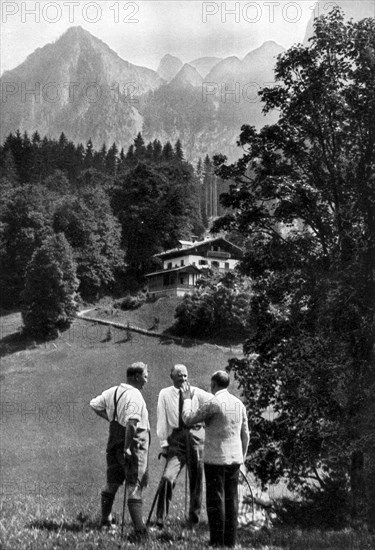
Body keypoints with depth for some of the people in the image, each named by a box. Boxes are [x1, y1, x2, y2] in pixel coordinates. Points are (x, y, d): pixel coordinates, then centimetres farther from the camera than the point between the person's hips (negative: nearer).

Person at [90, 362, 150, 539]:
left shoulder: (113, 391, 7)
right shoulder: (135, 396, -18)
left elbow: (94, 404, 19)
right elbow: (132, 423, -29)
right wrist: (127, 448, -25)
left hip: (114, 442, 8)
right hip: (134, 445, -8)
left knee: (112, 484, 21)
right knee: (134, 488, -6)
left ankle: (105, 520, 33)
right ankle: (139, 530, -7)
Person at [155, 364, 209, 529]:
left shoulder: (196, 393, 5)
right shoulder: (165, 394, 4)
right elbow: (162, 420, 1)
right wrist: (164, 442, -5)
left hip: (196, 436, 2)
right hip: (176, 437, -1)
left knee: (196, 480, 7)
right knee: (167, 477, -17)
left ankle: (193, 520, 22)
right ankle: (160, 519, -6)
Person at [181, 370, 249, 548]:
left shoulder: (213, 403, -12)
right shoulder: (239, 403, 8)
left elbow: (188, 419, -5)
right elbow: (245, 434, 13)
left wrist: (187, 399, 8)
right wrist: (242, 457, 22)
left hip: (215, 458, -6)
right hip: (234, 459, 6)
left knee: (216, 500, -1)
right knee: (231, 500, 10)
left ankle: (217, 542, 1)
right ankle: (230, 542, 13)